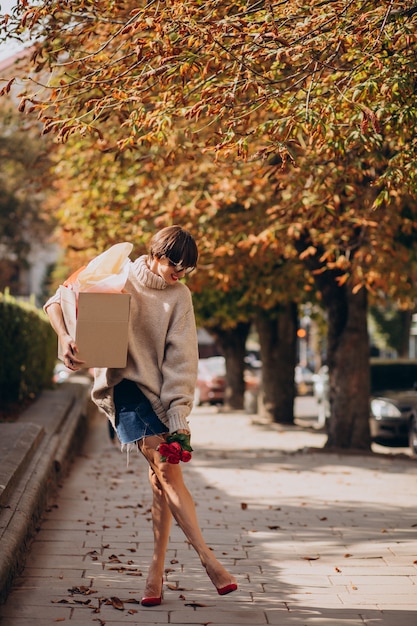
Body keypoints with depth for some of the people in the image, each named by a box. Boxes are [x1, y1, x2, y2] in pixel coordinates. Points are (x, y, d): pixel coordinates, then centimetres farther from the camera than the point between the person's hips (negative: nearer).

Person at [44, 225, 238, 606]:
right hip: (123, 385, -4)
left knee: (164, 474, -2)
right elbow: (58, 302, 3)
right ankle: (207, 558, -20)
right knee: (164, 466, -18)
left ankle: (158, 569, 8)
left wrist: (178, 413, -9)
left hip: (159, 391, 4)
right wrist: (65, 337, -17)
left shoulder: (179, 296, 4)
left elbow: (181, 359, -1)